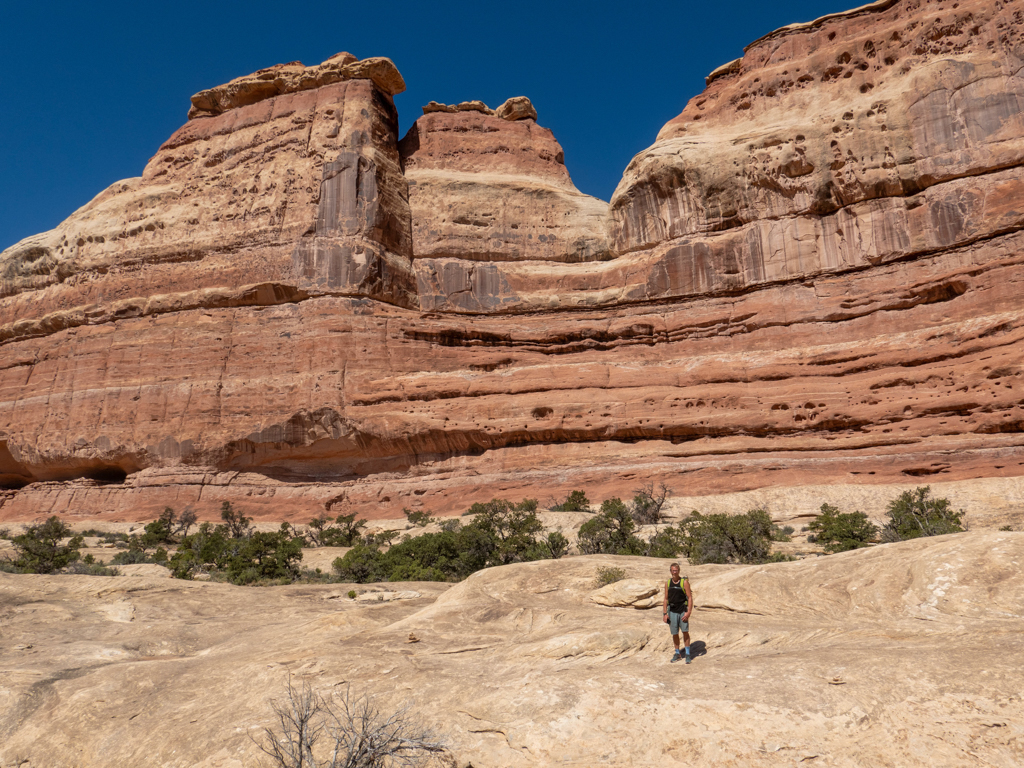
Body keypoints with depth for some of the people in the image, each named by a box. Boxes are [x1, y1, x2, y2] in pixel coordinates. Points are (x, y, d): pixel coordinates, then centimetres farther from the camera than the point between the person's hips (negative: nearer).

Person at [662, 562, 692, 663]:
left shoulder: (684, 582, -5)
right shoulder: (668, 583, 5)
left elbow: (690, 598, -7)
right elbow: (666, 599, 9)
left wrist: (688, 612, -15)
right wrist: (665, 613, 3)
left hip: (683, 611, -3)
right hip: (672, 612, 3)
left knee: (685, 632, -4)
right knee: (674, 633, 7)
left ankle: (687, 654, 9)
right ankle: (677, 653, 22)